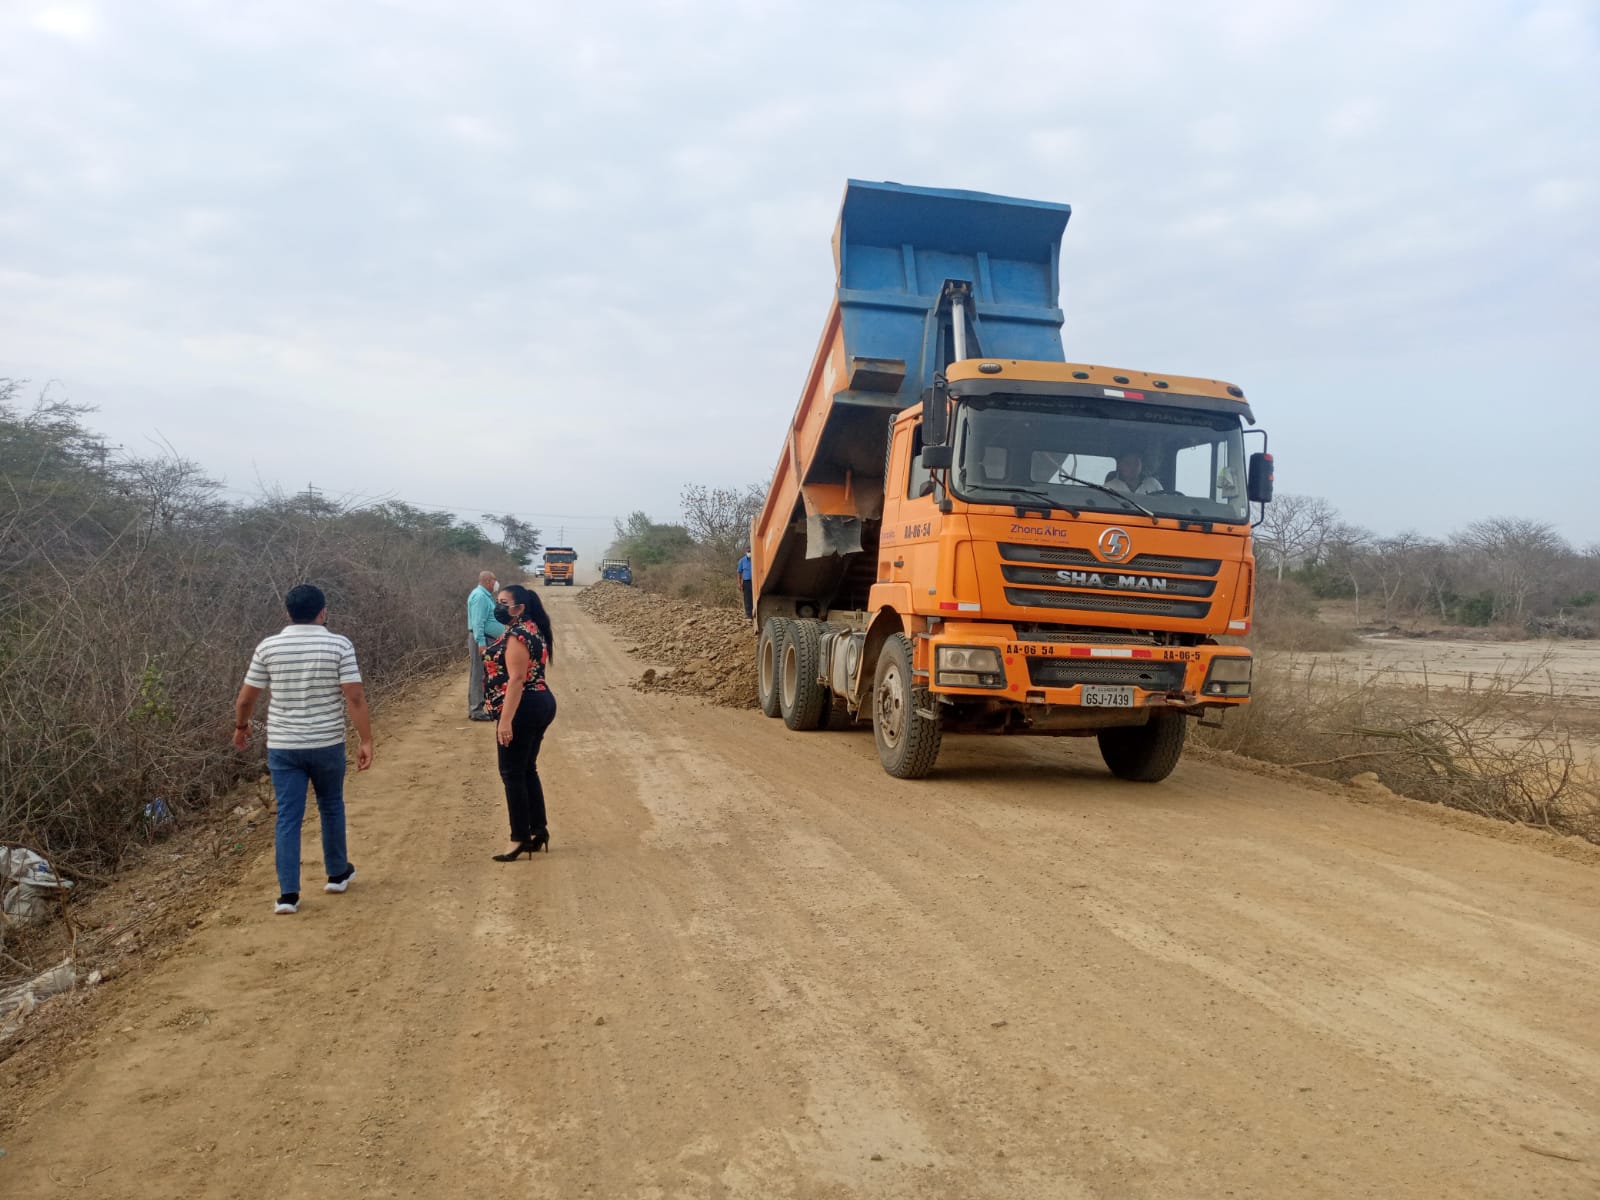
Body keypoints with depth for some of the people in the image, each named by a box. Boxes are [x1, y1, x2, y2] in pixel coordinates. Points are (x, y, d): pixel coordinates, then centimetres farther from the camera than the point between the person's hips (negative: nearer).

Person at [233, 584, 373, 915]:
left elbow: (246, 698, 3)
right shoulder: (339, 645, -9)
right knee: (331, 807, 19)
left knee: (288, 817, 5)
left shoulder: (268, 647, -3)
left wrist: (241, 727, 22)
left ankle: (288, 894, 2)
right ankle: (337, 873, 33)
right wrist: (366, 741, -8)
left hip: (282, 746, 1)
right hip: (327, 744, -1)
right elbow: (355, 698, -13)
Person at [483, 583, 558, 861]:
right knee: (527, 770, 16)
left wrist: (505, 720, -26)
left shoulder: (517, 635, -17)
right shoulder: (531, 629, 15)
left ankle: (521, 838, 2)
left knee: (512, 773, -3)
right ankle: (539, 830, 21)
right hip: (540, 703, 10)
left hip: (523, 709, -10)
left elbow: (516, 679, -24)